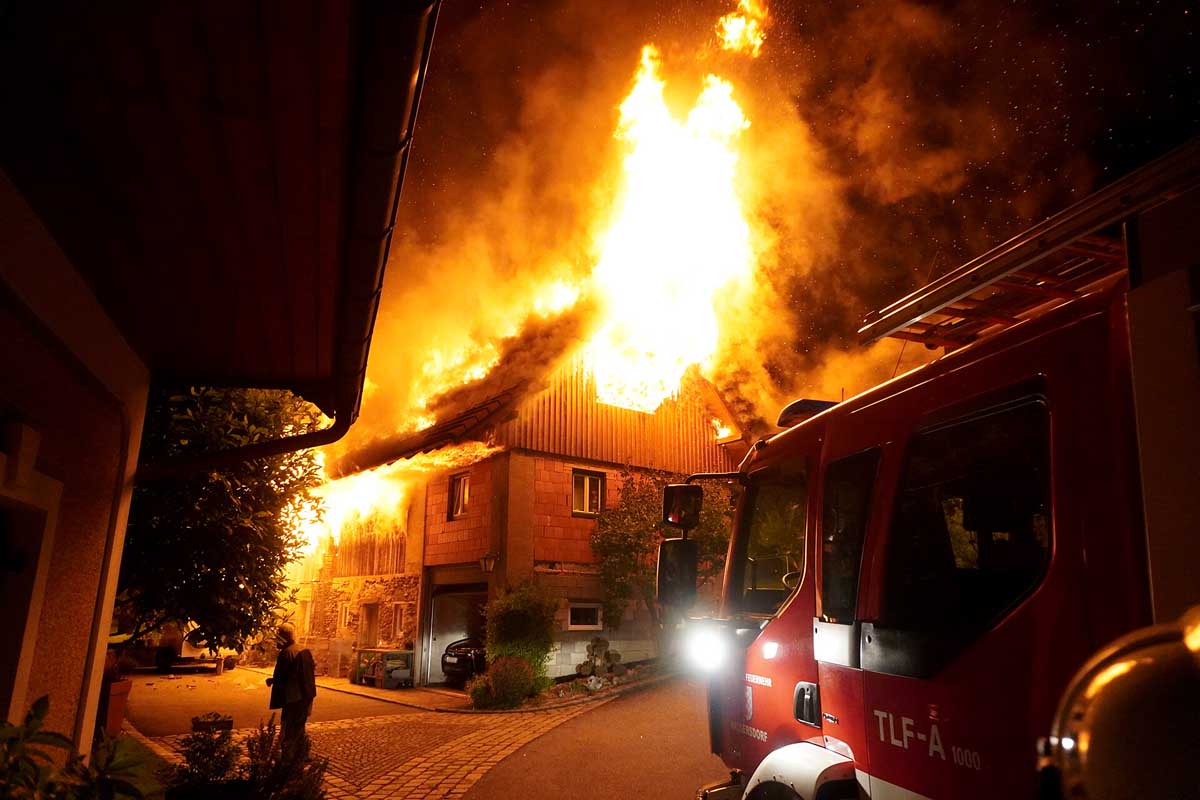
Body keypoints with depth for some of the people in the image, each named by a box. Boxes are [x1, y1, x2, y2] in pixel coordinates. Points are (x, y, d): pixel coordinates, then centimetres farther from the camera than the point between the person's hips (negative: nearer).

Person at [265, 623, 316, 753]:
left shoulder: (285, 653, -18)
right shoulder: (306, 651, 8)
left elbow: (280, 678, -19)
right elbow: (311, 673, 13)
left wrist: (271, 680, 2)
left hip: (293, 698, -8)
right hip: (306, 696, 8)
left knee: (288, 732, 2)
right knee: (299, 729, 20)